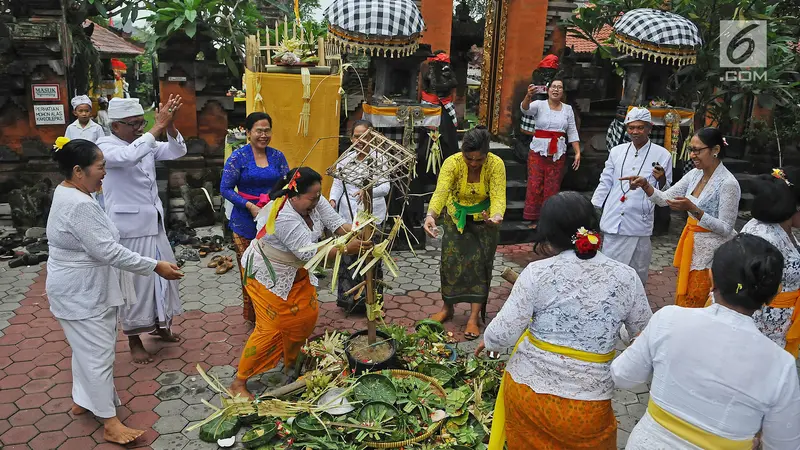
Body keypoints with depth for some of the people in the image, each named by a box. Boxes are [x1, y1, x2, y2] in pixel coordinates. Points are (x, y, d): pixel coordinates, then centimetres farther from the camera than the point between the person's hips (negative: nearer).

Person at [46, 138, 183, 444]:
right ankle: (110, 424, 7)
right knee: (98, 354, -2)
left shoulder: (67, 193, 5)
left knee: (86, 349, 23)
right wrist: (156, 266, -28)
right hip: (81, 294, -10)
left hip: (82, 289, 11)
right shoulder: (79, 206, -29)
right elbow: (108, 251, -32)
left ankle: (82, 400, 39)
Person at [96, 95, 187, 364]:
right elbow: (129, 156, -33)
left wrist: (170, 125, -20)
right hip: (129, 228, -7)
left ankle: (160, 324, 37)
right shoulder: (105, 147, -12)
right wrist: (158, 127, -34)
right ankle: (134, 340, 19)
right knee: (135, 281, 2)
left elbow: (176, 152, -3)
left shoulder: (146, 144, 7)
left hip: (154, 224, 7)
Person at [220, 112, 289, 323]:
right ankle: (252, 315, 17)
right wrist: (250, 206, -15)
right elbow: (225, 189, -4)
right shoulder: (238, 157, -2)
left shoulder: (277, 156, 8)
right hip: (246, 221, -3)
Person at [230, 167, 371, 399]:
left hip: (296, 271, 8)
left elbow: (335, 222, -14)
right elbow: (311, 253, -36)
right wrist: (346, 249, -36)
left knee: (307, 316, 8)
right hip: (268, 274, -8)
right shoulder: (285, 219, -36)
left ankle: (290, 364, 30)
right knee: (271, 328, -7)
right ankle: (239, 382, 6)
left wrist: (357, 234, -32)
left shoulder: (314, 200, -13)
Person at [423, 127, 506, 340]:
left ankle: (474, 317, 1)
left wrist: (496, 217, -56)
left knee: (479, 264, -4)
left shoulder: (496, 164, -25)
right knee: (451, 261, 1)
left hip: (484, 220, -1)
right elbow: (441, 191, -40)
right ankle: (447, 308, 21)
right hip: (456, 219, 1)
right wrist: (431, 215, -59)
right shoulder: (452, 163, -26)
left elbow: (498, 196, -33)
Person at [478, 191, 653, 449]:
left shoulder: (537, 273, -13)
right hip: (588, 402, 1)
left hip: (528, 388, -1)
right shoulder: (626, 278, -7)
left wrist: (489, 342, 12)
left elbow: (502, 334, -10)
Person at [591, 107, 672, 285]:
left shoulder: (662, 155, 0)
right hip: (612, 222, 2)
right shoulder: (616, 151, 8)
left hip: (638, 225, -2)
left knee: (638, 271, 7)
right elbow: (605, 183, 14)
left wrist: (661, 180, -18)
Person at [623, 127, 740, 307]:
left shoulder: (728, 183, -19)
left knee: (694, 308, 4)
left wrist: (693, 209, -29)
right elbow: (664, 199, 3)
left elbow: (726, 229, -19)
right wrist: (645, 185, -15)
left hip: (710, 252, -7)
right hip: (690, 245, 7)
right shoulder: (695, 174, 3)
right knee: (681, 302, 18)